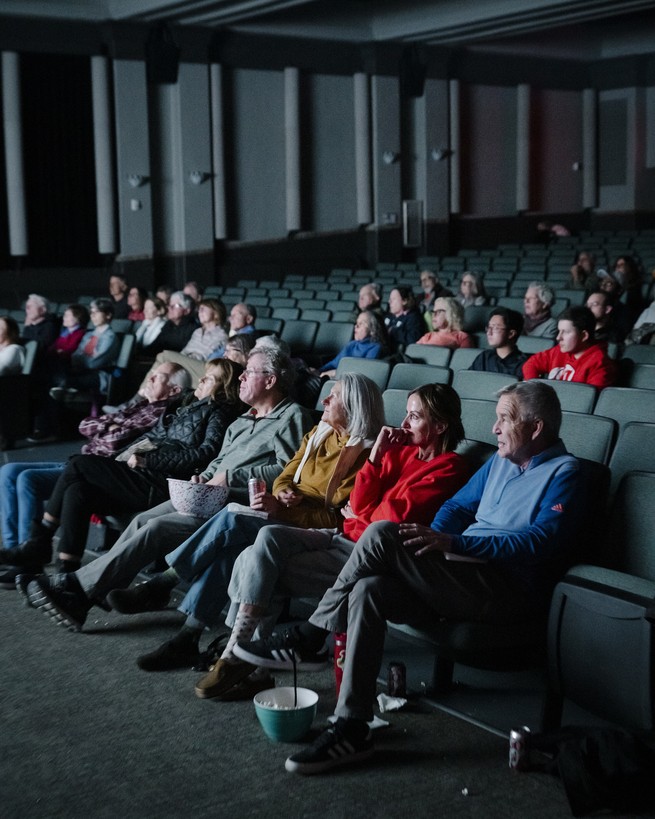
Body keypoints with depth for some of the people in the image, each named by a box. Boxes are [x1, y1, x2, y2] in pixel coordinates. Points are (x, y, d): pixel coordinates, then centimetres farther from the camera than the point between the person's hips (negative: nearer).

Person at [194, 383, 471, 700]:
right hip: (346, 536, 7)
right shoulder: (401, 451, 18)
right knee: (268, 537, -19)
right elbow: (359, 503, 10)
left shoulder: (449, 467, -5)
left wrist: (360, 515, 6)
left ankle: (235, 656, -7)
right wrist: (376, 455, 1)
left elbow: (395, 515, -12)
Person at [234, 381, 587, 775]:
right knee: (369, 589, -20)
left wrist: (453, 543, -25)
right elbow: (459, 505, 26)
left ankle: (309, 638, -10)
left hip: (511, 591, -8)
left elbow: (538, 543, -18)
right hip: (466, 578, 8)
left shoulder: (563, 473, -4)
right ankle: (352, 728, -20)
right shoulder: (501, 461, 24)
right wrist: (433, 537, 2)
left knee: (382, 534, -23)